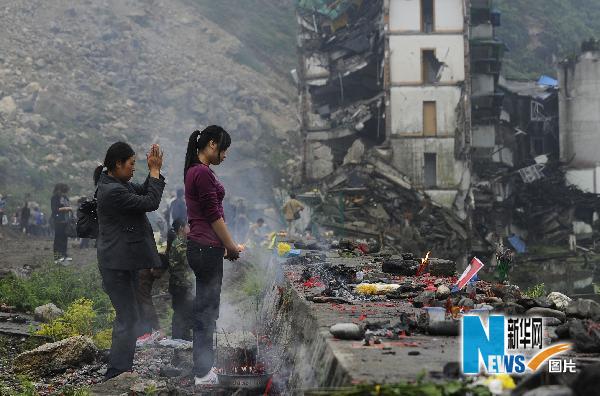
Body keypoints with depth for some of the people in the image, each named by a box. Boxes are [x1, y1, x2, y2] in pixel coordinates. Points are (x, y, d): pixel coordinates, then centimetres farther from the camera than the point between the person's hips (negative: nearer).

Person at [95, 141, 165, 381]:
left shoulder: (119, 183, 9)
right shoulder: (112, 191, -22)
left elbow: (143, 192, 14)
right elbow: (150, 203, -20)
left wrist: (155, 170, 2)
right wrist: (155, 170, -13)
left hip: (124, 261, 11)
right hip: (118, 264, -11)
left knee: (125, 316, 18)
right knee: (128, 318, -9)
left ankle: (117, 372, 26)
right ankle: (116, 375, -7)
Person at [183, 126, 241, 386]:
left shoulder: (194, 170, 15)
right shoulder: (203, 173, -17)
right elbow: (214, 216, -16)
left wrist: (224, 245, 21)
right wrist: (231, 246, -6)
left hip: (200, 246, 10)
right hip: (206, 248, -10)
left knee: (205, 308, 14)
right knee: (206, 309, -3)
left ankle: (205, 366, 21)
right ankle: (203, 373, 3)